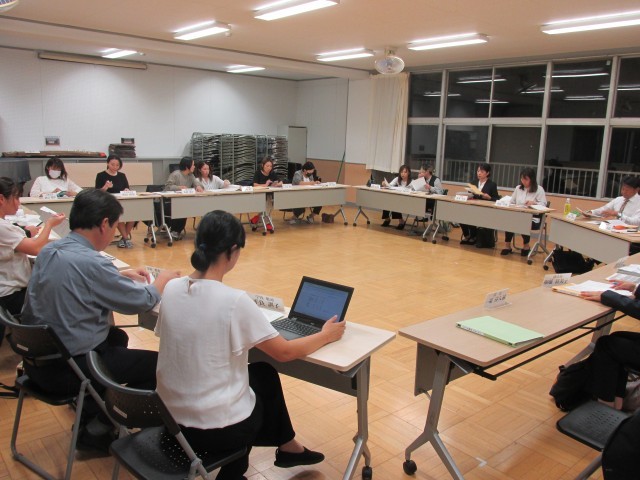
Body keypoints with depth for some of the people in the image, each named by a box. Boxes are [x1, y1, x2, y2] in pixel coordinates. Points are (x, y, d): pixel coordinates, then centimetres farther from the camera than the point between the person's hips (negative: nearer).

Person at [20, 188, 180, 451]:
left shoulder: (48, 251, 0)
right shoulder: (91, 263, -25)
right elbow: (142, 301, -14)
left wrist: (122, 276, 17)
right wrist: (162, 281, 6)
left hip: (36, 359, 9)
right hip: (66, 371, -9)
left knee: (118, 336, 28)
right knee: (158, 365, 2)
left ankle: (91, 412, 29)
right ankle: (96, 429, 11)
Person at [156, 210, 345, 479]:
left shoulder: (171, 289, -6)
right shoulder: (233, 301, -23)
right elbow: (284, 352, -12)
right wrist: (326, 336, 4)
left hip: (171, 417, 6)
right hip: (216, 429, -6)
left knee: (265, 374, 25)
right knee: (264, 377, 25)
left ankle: (286, 447, 43)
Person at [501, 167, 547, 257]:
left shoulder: (539, 189, 1)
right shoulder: (518, 188, 16)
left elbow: (543, 205, -8)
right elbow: (512, 202, 17)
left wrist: (534, 203, -27)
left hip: (533, 218, -3)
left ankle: (526, 246, -4)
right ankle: (507, 246, -13)